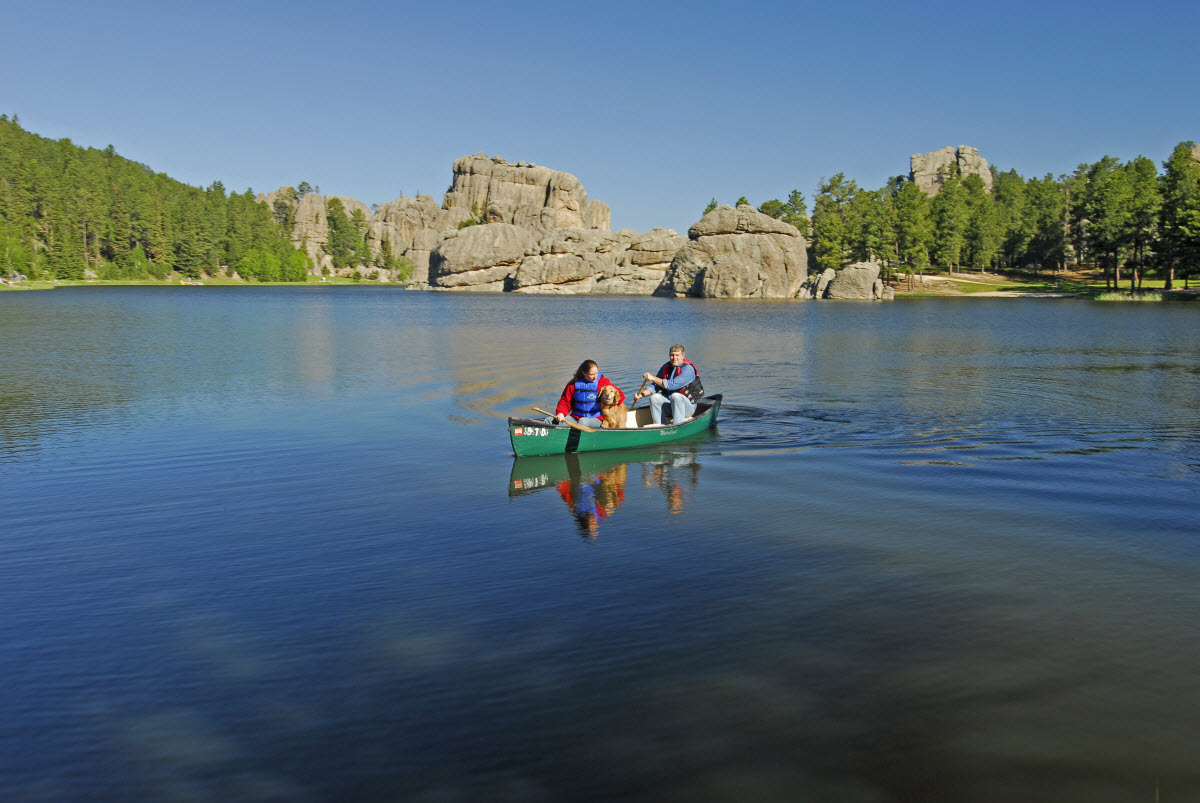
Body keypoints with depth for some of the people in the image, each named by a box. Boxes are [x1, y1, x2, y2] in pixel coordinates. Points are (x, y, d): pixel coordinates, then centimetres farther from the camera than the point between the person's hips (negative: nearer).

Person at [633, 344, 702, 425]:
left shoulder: (688, 369, -14)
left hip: (688, 406, -6)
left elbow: (672, 385, -26)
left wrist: (653, 378, -23)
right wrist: (642, 393, -8)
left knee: (675, 396, -35)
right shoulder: (666, 367, 7)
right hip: (669, 406, 6)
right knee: (654, 397, -19)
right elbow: (656, 386, 10)